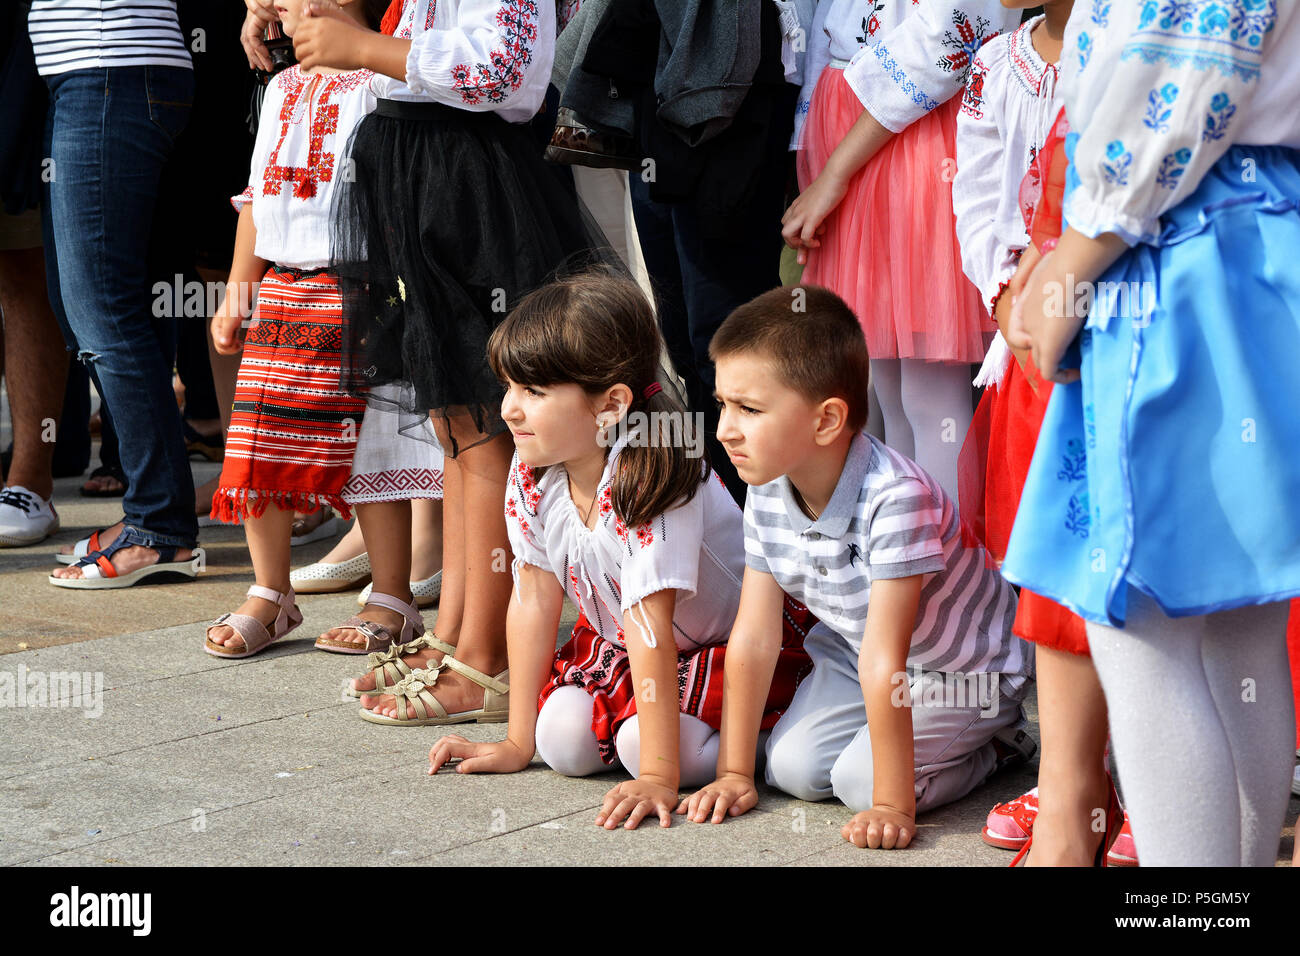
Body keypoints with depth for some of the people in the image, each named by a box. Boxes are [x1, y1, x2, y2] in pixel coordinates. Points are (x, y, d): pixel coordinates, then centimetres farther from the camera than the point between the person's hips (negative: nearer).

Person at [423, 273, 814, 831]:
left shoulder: (650, 482, -33)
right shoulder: (532, 473, -13)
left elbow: (650, 625, -36)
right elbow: (534, 600, -7)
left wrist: (657, 776, -36)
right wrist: (517, 743, -5)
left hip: (736, 639, -6)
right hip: (615, 639, 6)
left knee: (640, 740, -28)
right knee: (563, 738, -18)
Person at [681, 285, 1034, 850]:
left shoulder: (896, 497, -38)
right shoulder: (768, 491, -13)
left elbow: (883, 661, -38)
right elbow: (753, 637, -8)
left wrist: (892, 805, -35)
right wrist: (734, 772, -7)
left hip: (964, 669, -6)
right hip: (851, 650, 7)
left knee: (859, 781, -21)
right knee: (793, 768, -11)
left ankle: (997, 742, 5)